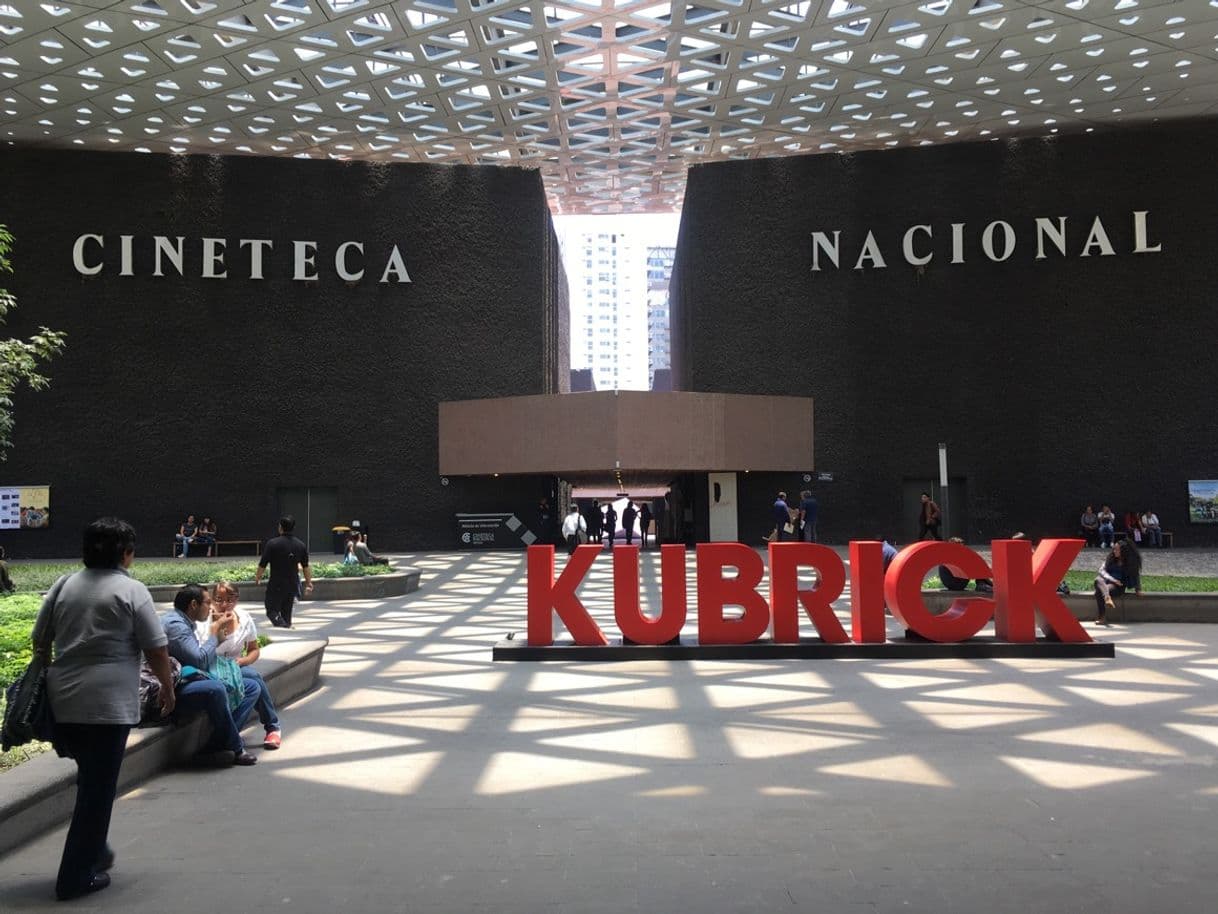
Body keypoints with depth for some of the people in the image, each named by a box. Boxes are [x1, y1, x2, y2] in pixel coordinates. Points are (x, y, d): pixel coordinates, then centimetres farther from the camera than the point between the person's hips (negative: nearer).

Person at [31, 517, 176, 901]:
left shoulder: (63, 586, 9)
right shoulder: (131, 591, -6)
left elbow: (40, 641, 14)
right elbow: (156, 649, -6)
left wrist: (49, 676, 27)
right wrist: (167, 686, 8)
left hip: (62, 700, 6)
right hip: (107, 704, -6)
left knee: (88, 779, 21)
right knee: (98, 788, 3)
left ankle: (94, 851, 27)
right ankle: (77, 876, 9)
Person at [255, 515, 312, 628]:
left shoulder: (272, 544, -13)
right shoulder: (300, 545, 1)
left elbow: (262, 565, -8)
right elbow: (306, 567, 7)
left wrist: (257, 577, 10)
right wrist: (309, 583, 17)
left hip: (276, 585, -4)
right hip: (292, 585, 4)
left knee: (272, 611, 3)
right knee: (287, 611, 17)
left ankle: (282, 624, -22)